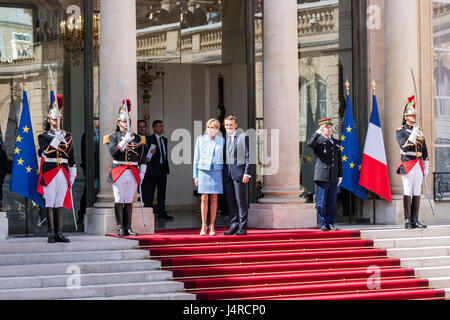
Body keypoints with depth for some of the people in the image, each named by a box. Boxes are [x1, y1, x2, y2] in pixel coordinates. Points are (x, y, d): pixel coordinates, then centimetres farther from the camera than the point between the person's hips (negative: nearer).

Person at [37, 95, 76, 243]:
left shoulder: (67, 136, 14)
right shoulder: (43, 136, 3)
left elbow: (71, 157, 15)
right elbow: (46, 152, -14)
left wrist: (73, 174, 10)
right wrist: (57, 139, -22)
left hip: (63, 172, 3)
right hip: (49, 172, -3)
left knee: (60, 203, 4)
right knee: (50, 203, -3)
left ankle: (59, 233, 6)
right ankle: (51, 233, -2)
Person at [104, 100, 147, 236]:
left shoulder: (138, 138, 12)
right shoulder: (113, 137, 3)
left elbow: (142, 158, 13)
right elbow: (113, 152, -14)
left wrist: (141, 174, 5)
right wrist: (125, 141, -21)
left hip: (133, 173, 3)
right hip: (118, 172, -3)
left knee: (129, 201, 5)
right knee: (119, 201, -3)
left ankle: (128, 228, 7)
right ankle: (120, 228, -1)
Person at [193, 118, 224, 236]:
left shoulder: (221, 141, 8)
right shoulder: (200, 139, 6)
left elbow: (224, 158, 11)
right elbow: (196, 158, 9)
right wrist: (196, 175, 5)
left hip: (216, 172, 1)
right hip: (203, 170, -1)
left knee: (214, 199, 1)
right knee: (204, 198, -4)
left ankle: (212, 226, 7)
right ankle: (204, 226, 3)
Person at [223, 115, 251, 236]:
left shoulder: (243, 137, 0)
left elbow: (247, 156, -2)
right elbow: (223, 157, 16)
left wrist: (247, 173, -10)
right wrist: (221, 173, 8)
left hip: (239, 172, -5)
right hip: (227, 173, 5)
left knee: (241, 200, -3)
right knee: (230, 201, 6)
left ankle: (242, 228, 0)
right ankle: (234, 226, 12)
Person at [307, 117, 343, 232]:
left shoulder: (336, 143, 19)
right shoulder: (318, 141, 3)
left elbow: (339, 161, 20)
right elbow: (310, 143, -23)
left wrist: (340, 175, 14)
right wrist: (318, 132, -20)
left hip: (333, 178, 5)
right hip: (322, 176, -5)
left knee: (332, 202, 5)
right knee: (321, 202, -3)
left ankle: (330, 223, 11)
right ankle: (323, 224, 1)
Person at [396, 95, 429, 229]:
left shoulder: (419, 130, 16)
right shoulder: (401, 130, -2)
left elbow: (424, 149, 19)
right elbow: (404, 147, -14)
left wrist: (426, 166, 16)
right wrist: (413, 135, -19)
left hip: (418, 165, 6)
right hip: (407, 164, -6)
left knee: (417, 193, 4)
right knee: (408, 193, -7)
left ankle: (415, 220, 7)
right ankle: (408, 221, -5)